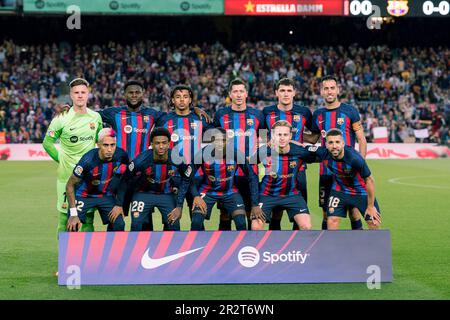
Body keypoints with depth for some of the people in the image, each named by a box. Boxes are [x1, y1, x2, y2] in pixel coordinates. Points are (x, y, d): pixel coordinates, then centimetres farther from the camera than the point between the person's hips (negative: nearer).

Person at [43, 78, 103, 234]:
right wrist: (61, 159, -3)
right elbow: (47, 143, 2)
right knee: (65, 218, -1)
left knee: (88, 219, 6)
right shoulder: (62, 118, -5)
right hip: (67, 174, -3)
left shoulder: (96, 117, 6)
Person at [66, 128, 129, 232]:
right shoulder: (88, 160, -31)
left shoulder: (122, 156, -21)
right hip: (83, 195, -3)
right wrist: (73, 214, -23)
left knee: (118, 225, -9)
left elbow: (123, 181, -1)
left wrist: (119, 204, -5)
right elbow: (70, 185, -20)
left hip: (106, 195, 3)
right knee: (73, 227, -18)